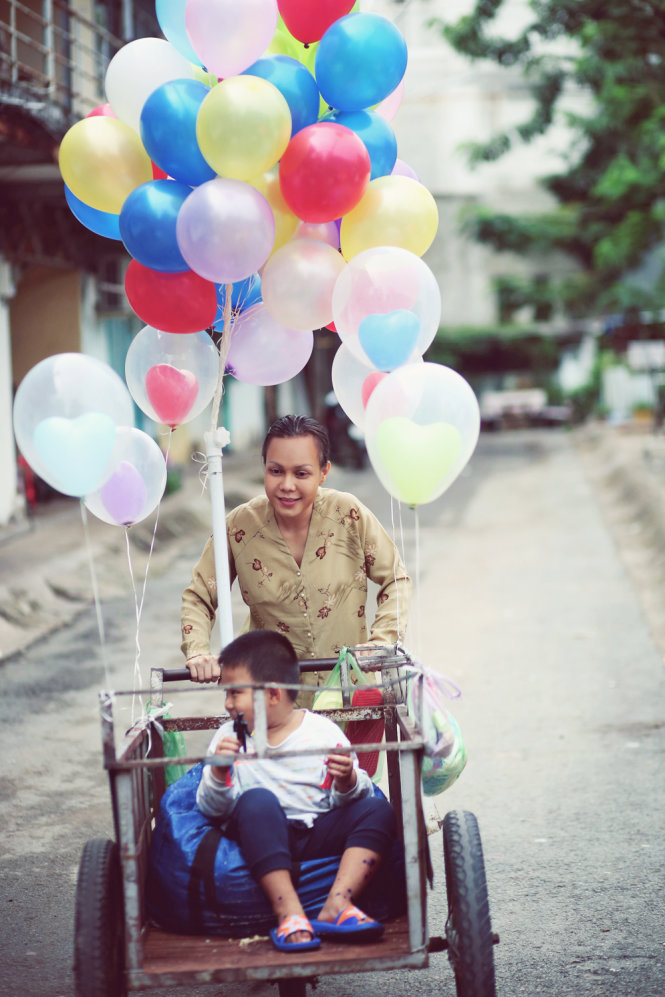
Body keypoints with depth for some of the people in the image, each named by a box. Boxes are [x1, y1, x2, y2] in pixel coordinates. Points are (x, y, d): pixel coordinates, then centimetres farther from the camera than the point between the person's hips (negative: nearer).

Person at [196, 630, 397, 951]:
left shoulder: (323, 732, 8)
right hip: (263, 838, -1)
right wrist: (218, 774, -15)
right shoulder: (229, 738, 11)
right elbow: (212, 809, 4)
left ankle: (337, 904, -33)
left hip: (319, 834, 1)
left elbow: (350, 799, 7)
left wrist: (348, 783, -16)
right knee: (257, 800, -33)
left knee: (378, 810, -19)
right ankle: (287, 910, -40)